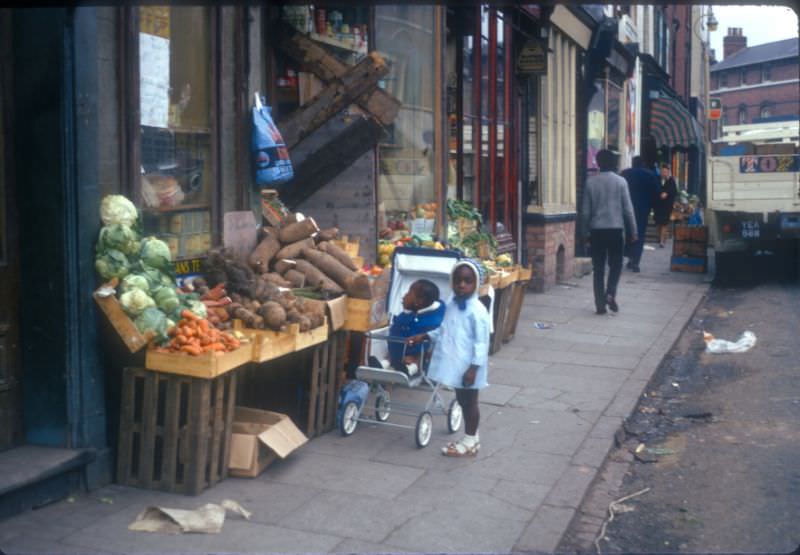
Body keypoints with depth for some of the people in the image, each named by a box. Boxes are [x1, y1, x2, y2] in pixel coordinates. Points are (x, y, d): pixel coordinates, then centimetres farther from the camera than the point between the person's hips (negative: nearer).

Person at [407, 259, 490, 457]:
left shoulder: (477, 310, -18)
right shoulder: (452, 304, 6)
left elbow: (481, 342, -18)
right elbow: (444, 330, 19)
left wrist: (474, 367, -21)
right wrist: (424, 336, 10)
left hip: (468, 366, -8)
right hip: (455, 363, 8)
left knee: (470, 401, 5)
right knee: (462, 400, 17)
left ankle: (470, 442, 17)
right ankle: (471, 439, 30)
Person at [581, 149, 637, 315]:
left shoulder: (591, 182, 1)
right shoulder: (620, 181, -2)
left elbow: (586, 211, 2)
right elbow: (628, 209, -2)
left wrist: (586, 232, 12)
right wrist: (633, 231, 5)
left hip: (597, 230, 1)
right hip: (615, 228, -1)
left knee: (598, 268, 5)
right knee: (615, 264, 13)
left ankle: (600, 303, 4)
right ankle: (610, 293, -8)